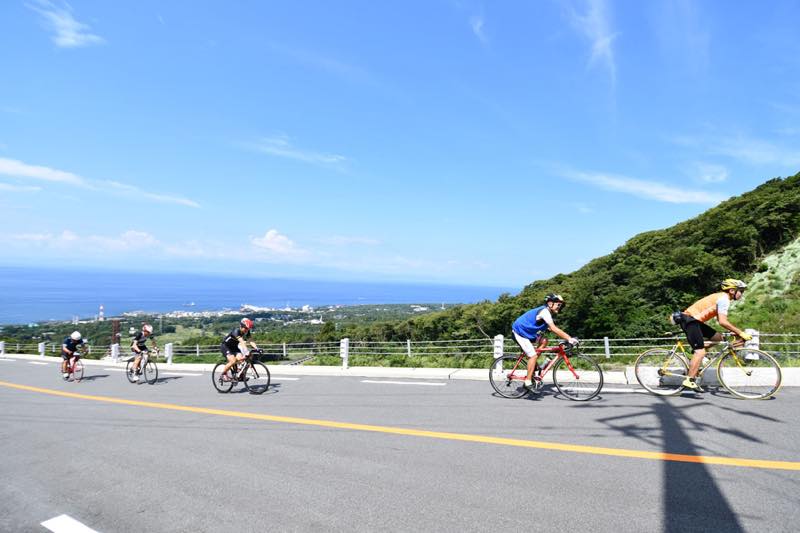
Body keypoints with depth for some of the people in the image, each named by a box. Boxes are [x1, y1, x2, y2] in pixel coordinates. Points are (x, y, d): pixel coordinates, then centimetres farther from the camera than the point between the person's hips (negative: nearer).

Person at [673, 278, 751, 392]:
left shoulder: (721, 297, 19)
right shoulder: (724, 299, -11)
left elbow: (721, 320, 23)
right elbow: (722, 322, -20)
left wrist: (735, 331, 15)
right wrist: (740, 333, -15)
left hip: (694, 320, 10)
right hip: (690, 319, -10)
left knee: (718, 337, 12)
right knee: (700, 352, -11)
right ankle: (689, 380, -11)